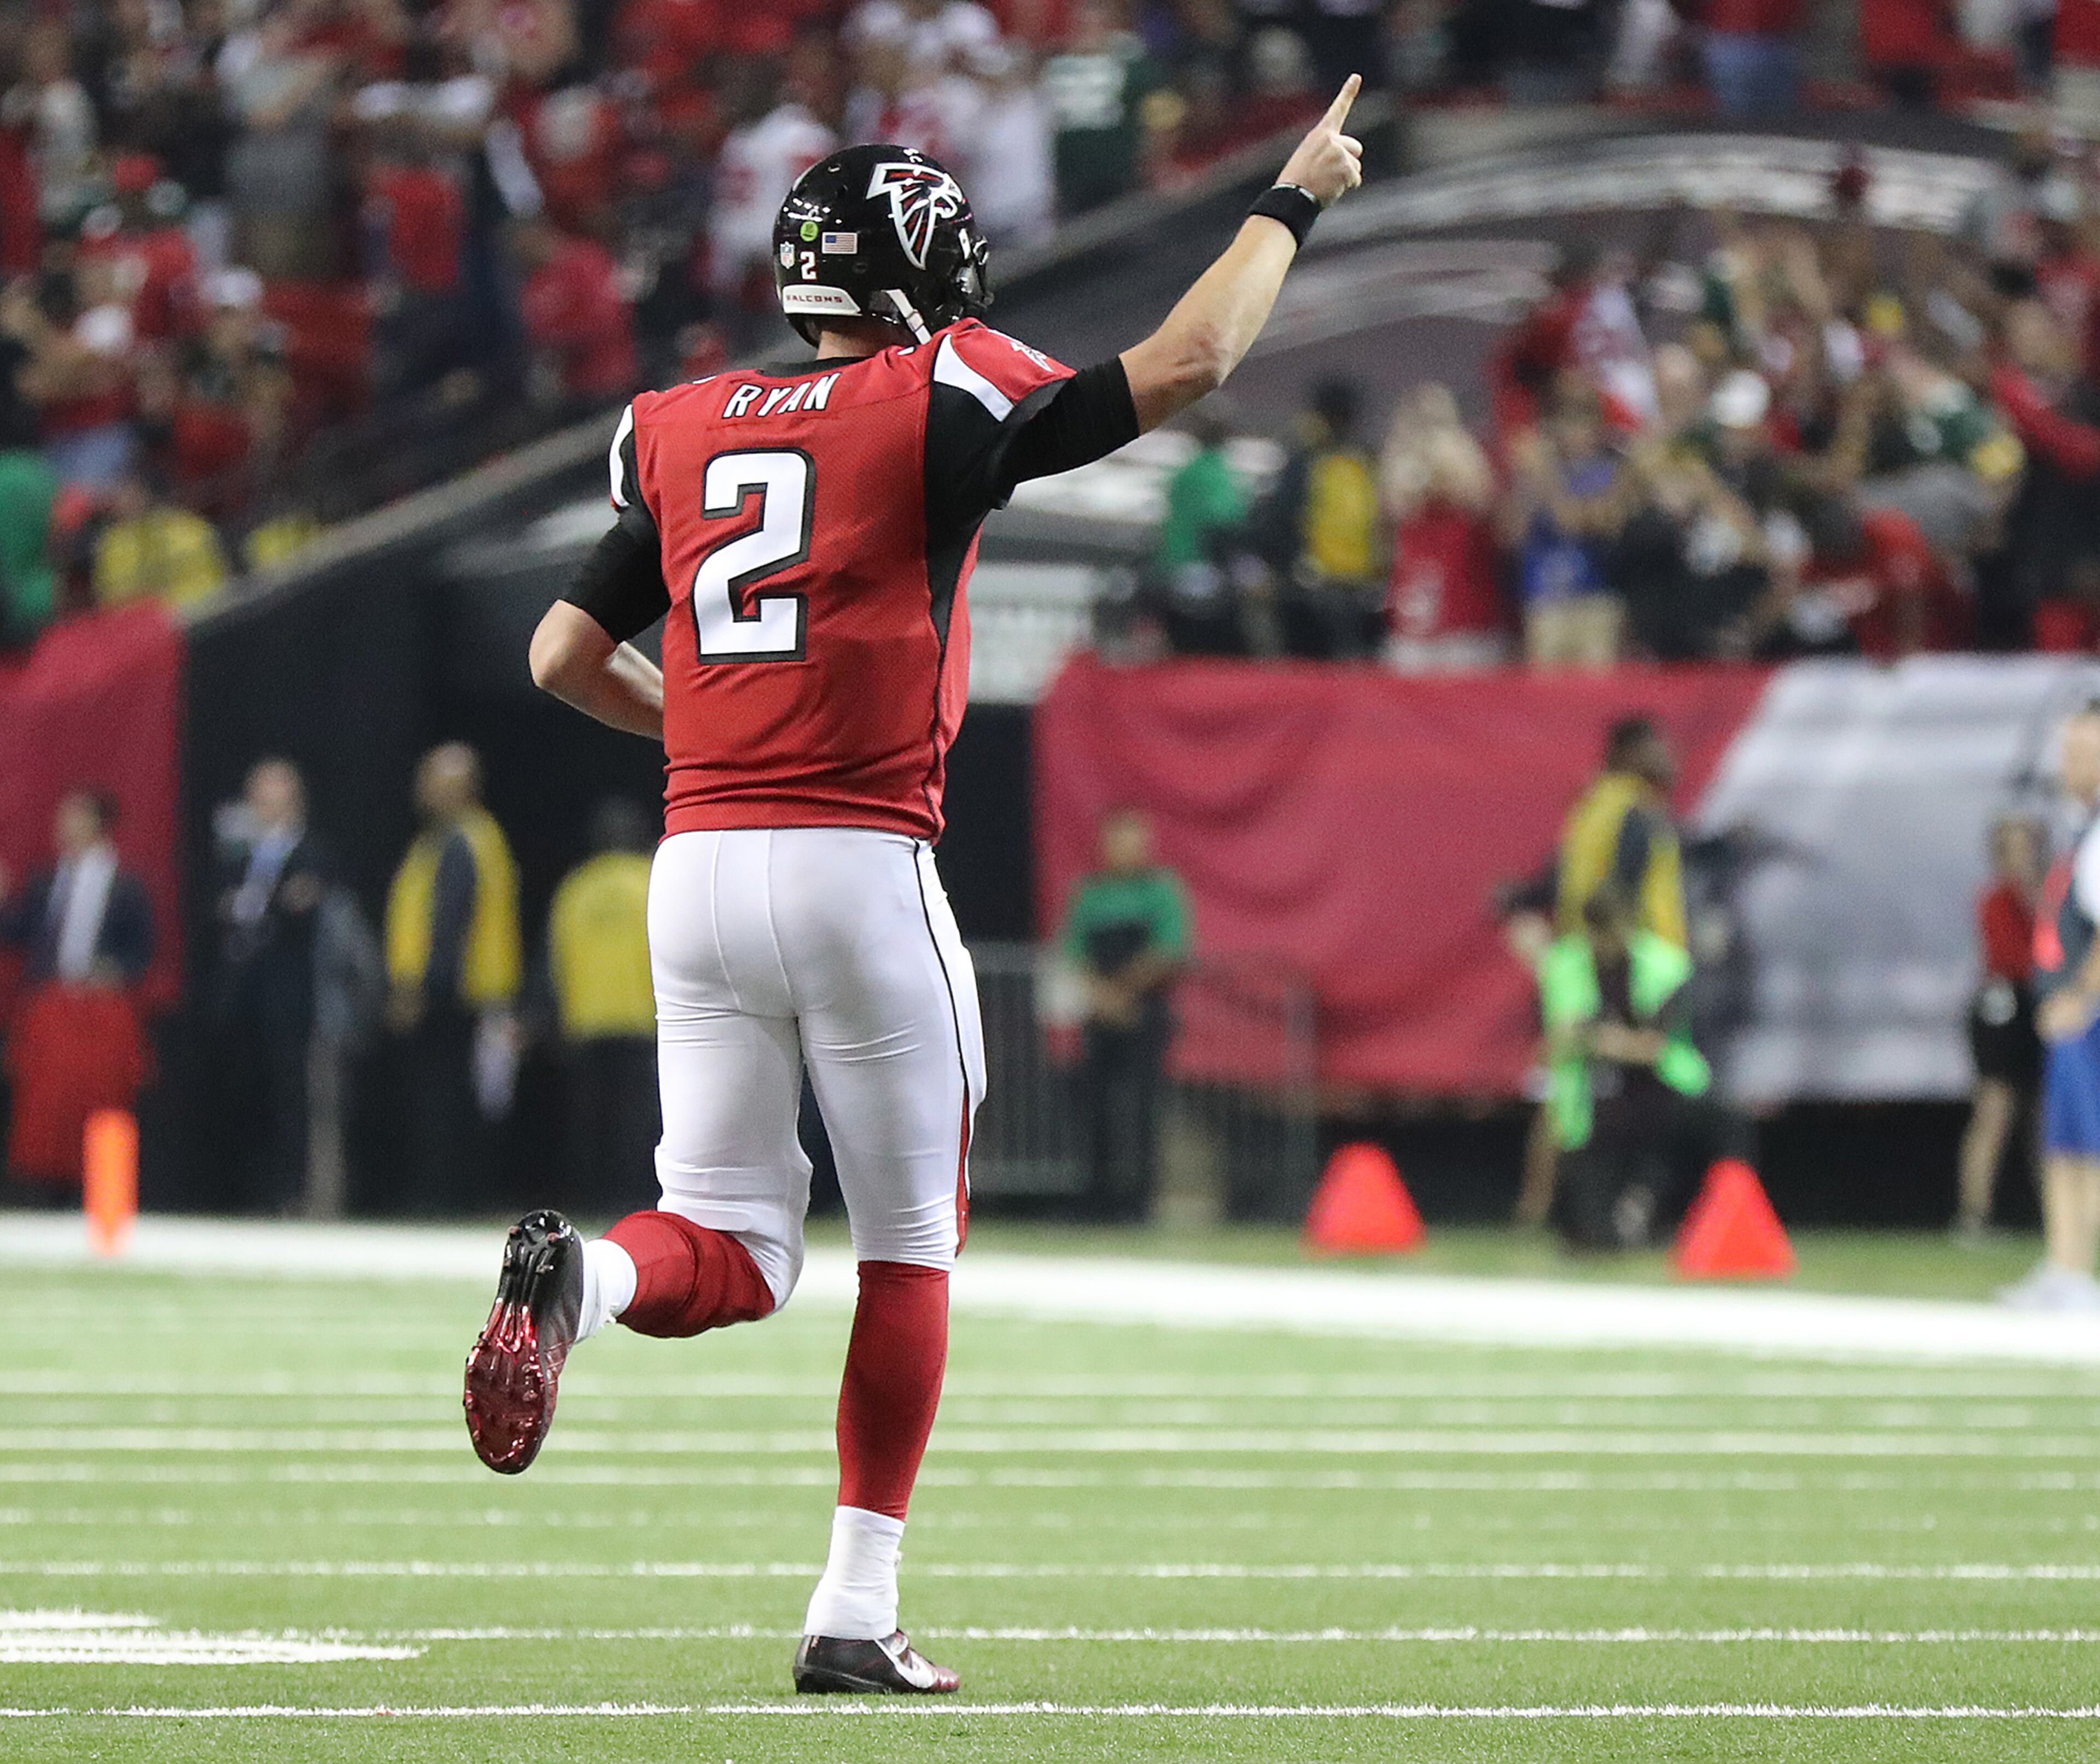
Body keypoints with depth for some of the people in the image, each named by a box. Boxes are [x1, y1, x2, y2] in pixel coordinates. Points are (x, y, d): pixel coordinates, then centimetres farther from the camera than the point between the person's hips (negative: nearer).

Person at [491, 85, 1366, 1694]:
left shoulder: (681, 433, 11)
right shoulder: (939, 411, -4)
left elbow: (566, 657, 14)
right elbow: (1184, 366, -3)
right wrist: (1293, 200, 10)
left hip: (698, 868, 4)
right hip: (863, 867, -4)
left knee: (734, 1250, 10)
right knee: (910, 1246, 10)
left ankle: (581, 1276, -25)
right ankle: (858, 1611, 9)